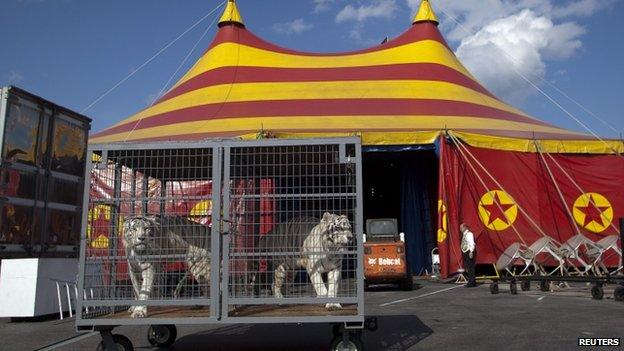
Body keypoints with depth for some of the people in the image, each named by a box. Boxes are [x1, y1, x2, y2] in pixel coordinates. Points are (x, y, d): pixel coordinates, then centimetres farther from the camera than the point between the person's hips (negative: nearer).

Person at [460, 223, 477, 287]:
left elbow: (472, 243, -20)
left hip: (469, 252, -10)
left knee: (471, 268, -7)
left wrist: (471, 252, -26)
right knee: (468, 268, 13)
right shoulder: (464, 234, 16)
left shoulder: (469, 234, -12)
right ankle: (471, 282, 19)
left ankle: (472, 282, -5)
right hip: (466, 252, 10)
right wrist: (464, 253, 19)